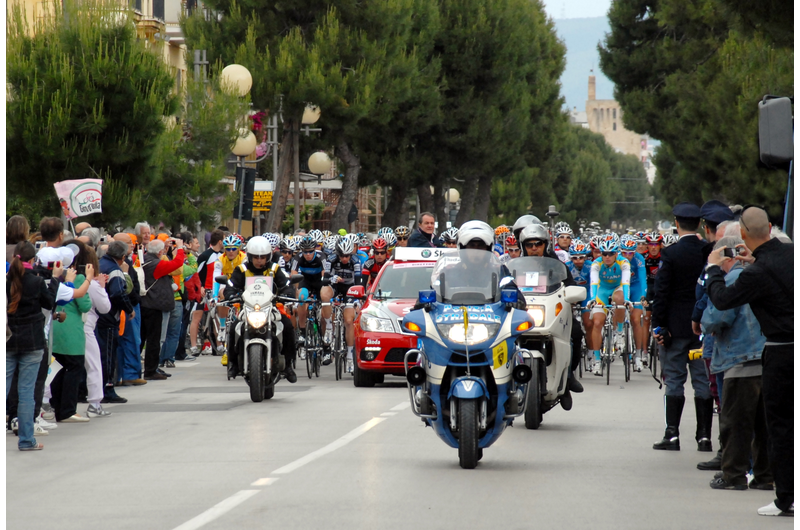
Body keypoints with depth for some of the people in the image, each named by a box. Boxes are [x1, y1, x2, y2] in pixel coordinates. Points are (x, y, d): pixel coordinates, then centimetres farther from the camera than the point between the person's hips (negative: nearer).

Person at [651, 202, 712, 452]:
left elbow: (661, 292, -11)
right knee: (704, 380, 7)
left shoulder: (671, 253, -10)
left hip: (676, 326, -3)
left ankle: (672, 435, -1)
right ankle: (704, 435, 6)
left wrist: (658, 325, -6)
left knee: (674, 380, 2)